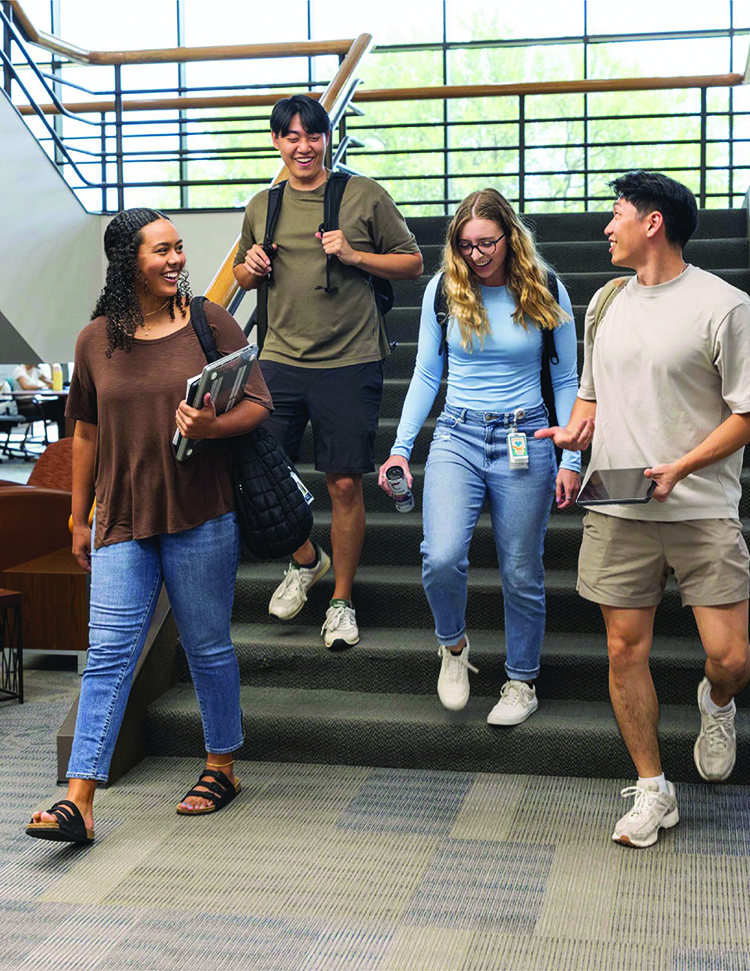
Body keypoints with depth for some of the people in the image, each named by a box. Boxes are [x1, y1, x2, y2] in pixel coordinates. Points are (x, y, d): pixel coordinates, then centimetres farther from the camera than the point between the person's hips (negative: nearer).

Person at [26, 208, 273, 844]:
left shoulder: (210, 323, 1)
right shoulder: (97, 340, 7)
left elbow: (259, 404, 1)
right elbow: (88, 434, 15)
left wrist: (212, 425, -20)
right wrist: (80, 519, 16)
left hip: (200, 517, -1)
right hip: (122, 521, 2)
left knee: (208, 647, 9)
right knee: (109, 655, -3)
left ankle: (222, 767, 29)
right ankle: (79, 802, -3)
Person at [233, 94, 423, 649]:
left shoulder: (365, 196, 1)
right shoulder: (262, 206, 12)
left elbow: (413, 264, 4)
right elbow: (243, 276, 25)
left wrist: (354, 255, -10)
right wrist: (252, 266, 1)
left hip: (350, 362, -3)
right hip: (281, 359, 4)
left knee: (345, 483, 0)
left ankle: (342, 600, 18)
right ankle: (306, 560, 30)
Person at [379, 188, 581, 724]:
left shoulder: (545, 293, 0)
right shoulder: (443, 289, 3)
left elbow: (567, 381, 6)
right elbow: (426, 375, 10)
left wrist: (571, 460, 1)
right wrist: (401, 447, 4)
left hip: (526, 440, -1)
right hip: (457, 437, 1)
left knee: (521, 572, 5)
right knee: (441, 558, -18)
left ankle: (522, 680, 26)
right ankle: (454, 645, 13)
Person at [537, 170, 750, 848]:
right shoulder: (607, 302, 14)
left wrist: (680, 466, -18)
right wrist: (573, 434, 2)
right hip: (616, 512, 5)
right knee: (626, 649, 3)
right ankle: (653, 791, 18)